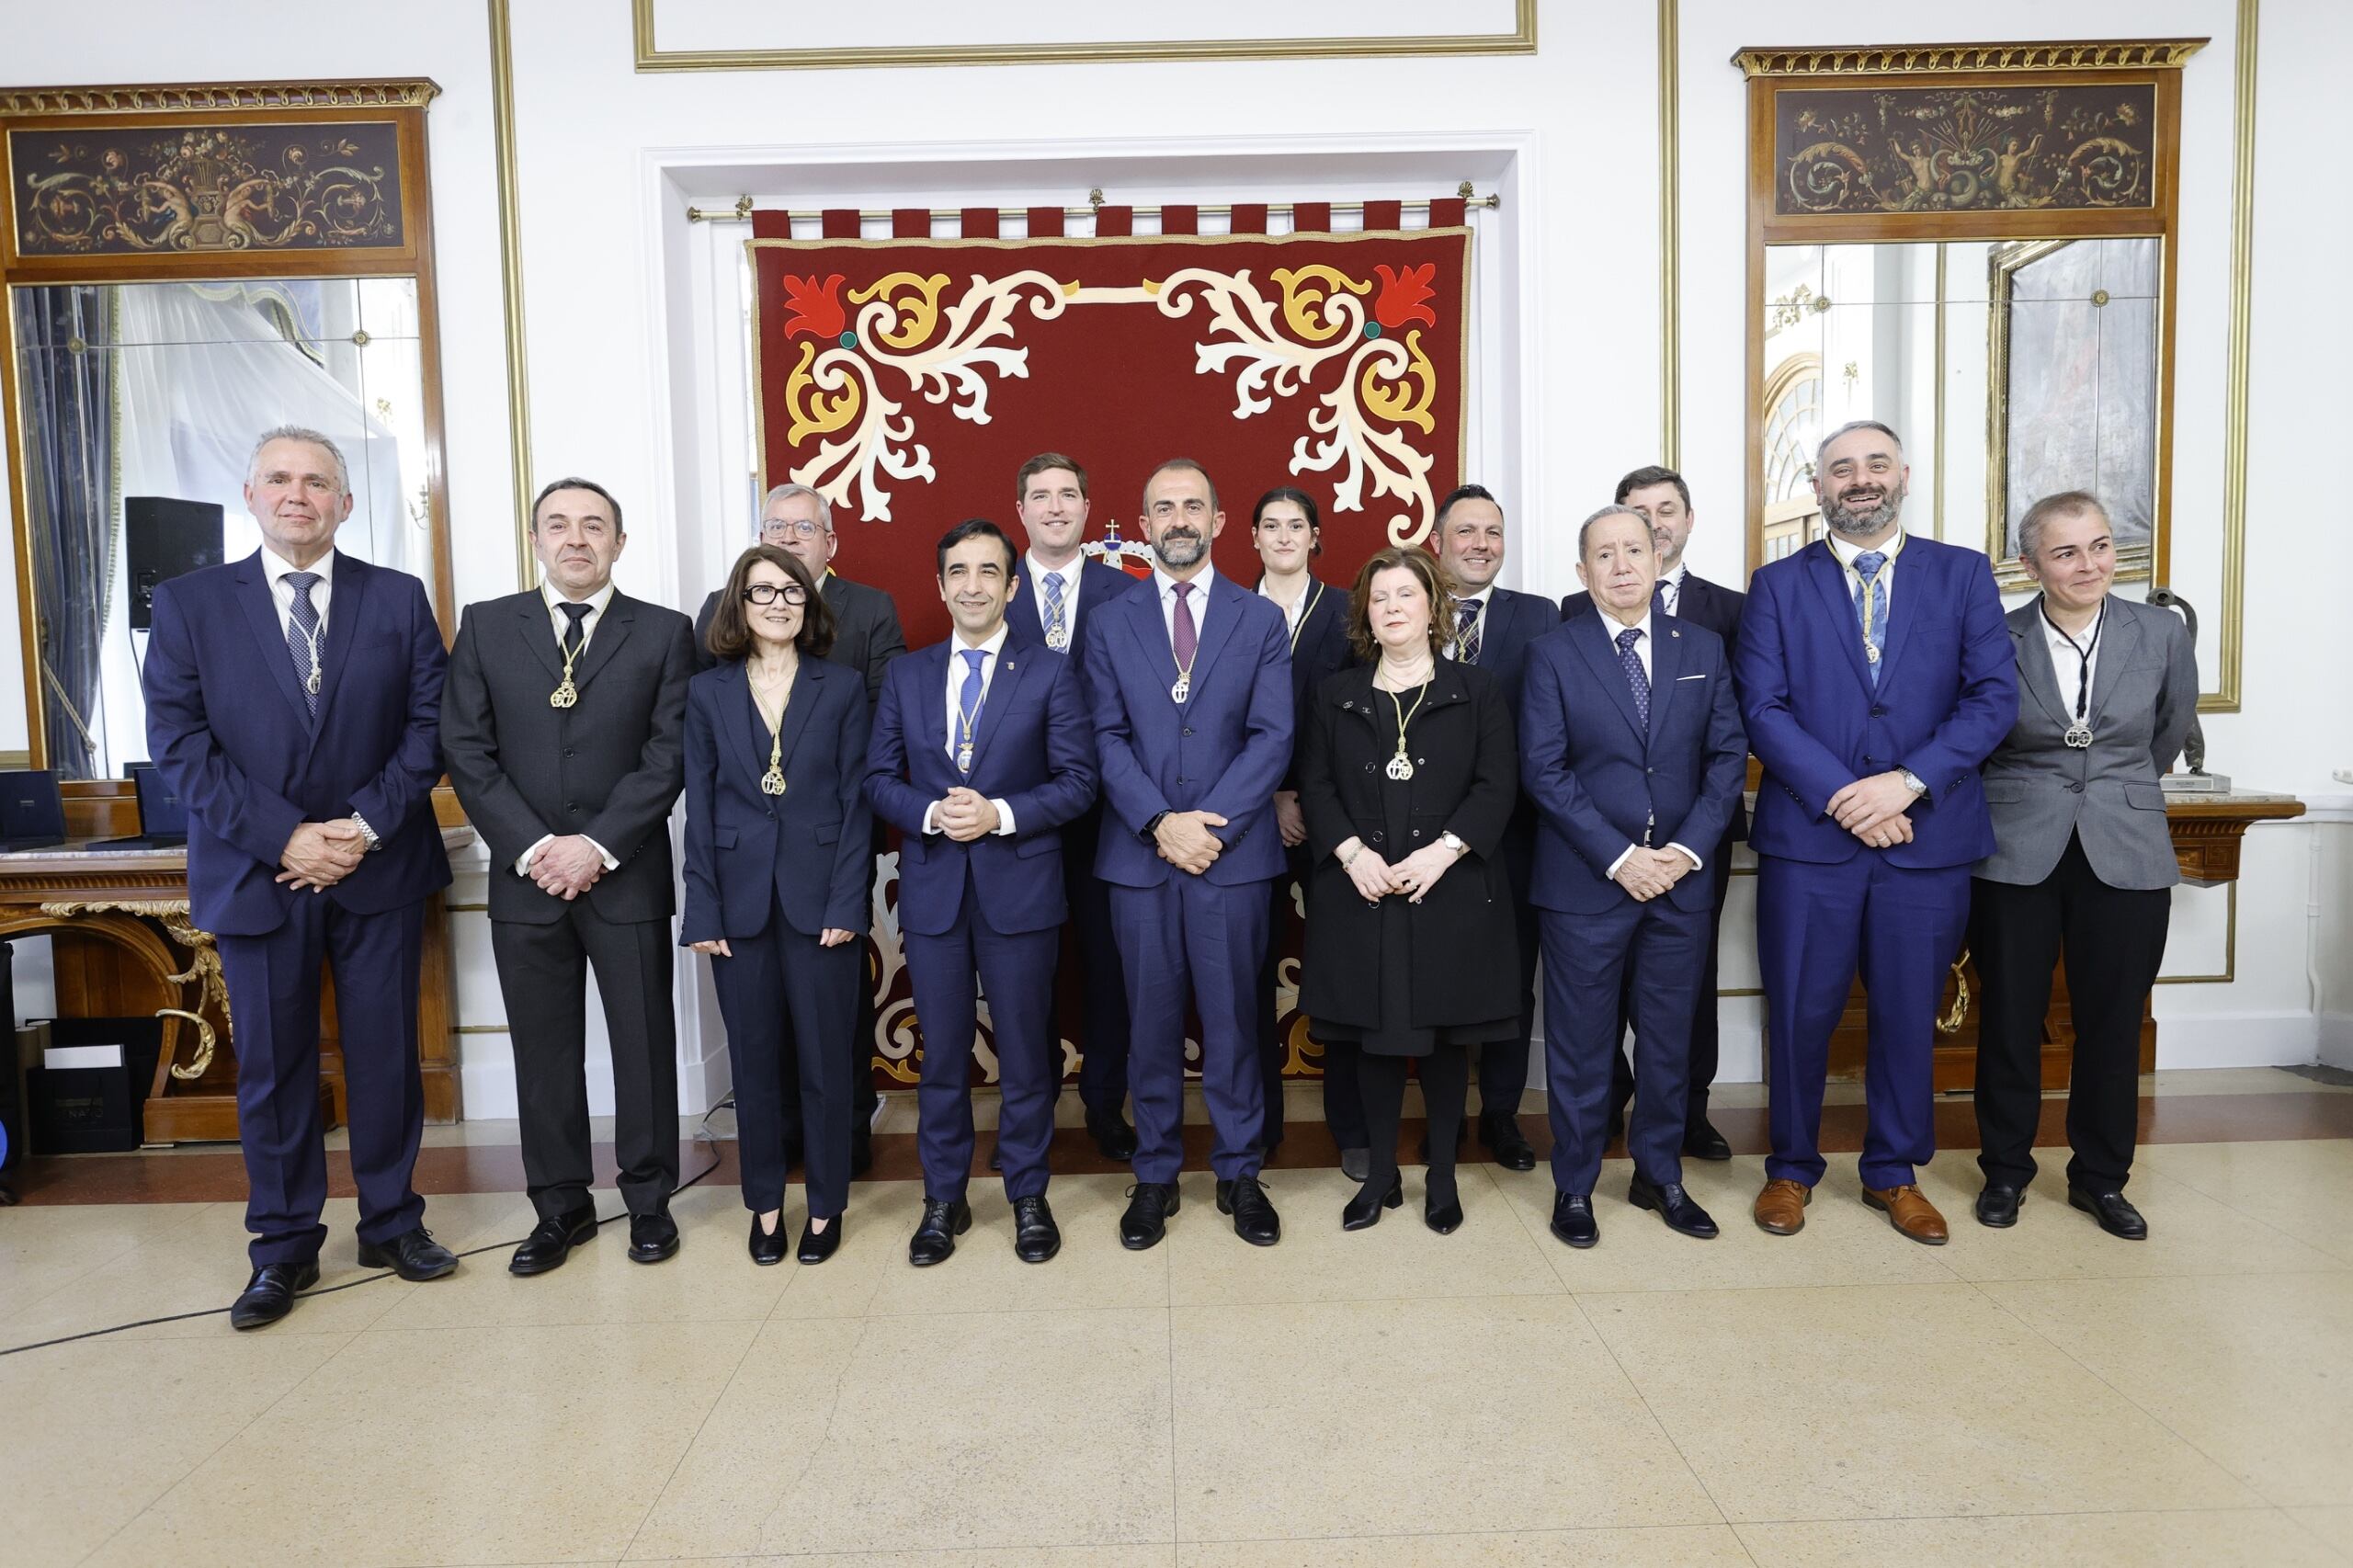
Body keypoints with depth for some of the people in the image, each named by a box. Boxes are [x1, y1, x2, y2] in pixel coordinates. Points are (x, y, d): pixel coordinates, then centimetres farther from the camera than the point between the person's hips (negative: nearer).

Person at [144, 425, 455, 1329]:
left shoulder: (398, 599, 4)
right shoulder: (190, 603, 3)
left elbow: (430, 722, -1)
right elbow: (178, 740, -4)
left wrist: (366, 824, -12)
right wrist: (282, 838, -13)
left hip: (379, 871, 0)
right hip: (256, 874, 0)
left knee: (386, 1054, 8)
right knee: (271, 1066, 8)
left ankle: (391, 1221, 24)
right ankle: (284, 1246, 23)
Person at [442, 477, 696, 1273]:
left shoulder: (664, 632, 2)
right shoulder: (485, 626, 7)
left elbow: (669, 753, -5)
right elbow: (468, 752, 1)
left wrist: (598, 845, -13)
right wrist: (532, 848, -10)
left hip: (626, 876, -1)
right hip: (523, 874, 2)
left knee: (643, 1041, 7)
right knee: (544, 1049, 9)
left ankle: (649, 1199, 22)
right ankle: (561, 1207, 24)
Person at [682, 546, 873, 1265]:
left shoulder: (841, 687, 2)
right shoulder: (708, 692, 5)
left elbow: (855, 799, -1)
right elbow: (700, 806, 3)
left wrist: (846, 902, -8)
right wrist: (702, 911, -3)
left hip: (820, 898, -1)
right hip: (740, 901, 1)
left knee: (825, 1059, 6)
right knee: (755, 1061, 10)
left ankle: (825, 1205, 22)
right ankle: (765, 1205, 25)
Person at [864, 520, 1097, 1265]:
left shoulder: (1049, 673, 0)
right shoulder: (905, 675, 9)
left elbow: (1077, 780, -4)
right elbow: (879, 777, 7)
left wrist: (1000, 813, -17)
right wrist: (930, 814, -13)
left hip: (1019, 887, -2)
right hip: (932, 888, 2)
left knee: (1025, 1051, 8)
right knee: (941, 1054, 11)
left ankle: (1028, 1197, 25)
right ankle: (943, 1200, 27)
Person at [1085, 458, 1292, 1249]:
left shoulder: (1261, 620, 5)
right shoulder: (1109, 622, 8)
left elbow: (1272, 737, -3)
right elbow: (1108, 738, 0)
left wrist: (1212, 825, -13)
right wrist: (1160, 823, -13)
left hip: (1233, 854, -1)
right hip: (1138, 855, 1)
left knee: (1232, 1019, 7)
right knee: (1151, 1023, 9)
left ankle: (1239, 1173, 23)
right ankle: (1155, 1175, 24)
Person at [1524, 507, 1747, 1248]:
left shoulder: (1703, 649, 7)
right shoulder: (1553, 654, -2)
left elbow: (1728, 756, 4)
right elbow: (1543, 770, -8)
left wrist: (1689, 847, -9)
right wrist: (1618, 857, -14)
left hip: (1681, 877, 3)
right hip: (1584, 880, -3)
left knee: (1670, 1037, 13)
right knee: (1581, 1041, 6)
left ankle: (1660, 1176, 30)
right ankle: (1574, 1186, 21)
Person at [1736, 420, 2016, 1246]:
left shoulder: (1964, 574, 7)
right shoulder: (1778, 584, 4)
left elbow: (1994, 697, -2)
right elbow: (1763, 708, -5)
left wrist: (1908, 781, -15)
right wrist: (1841, 795, -15)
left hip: (1928, 837, 1)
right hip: (1808, 837, -1)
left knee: (1909, 1015, 12)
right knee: (1800, 1014, 7)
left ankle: (1894, 1173, 31)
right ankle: (1791, 1168, 26)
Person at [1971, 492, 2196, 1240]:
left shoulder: (2163, 636, 0)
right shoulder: (1995, 640, -6)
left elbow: (2171, 732, 17)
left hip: (2126, 857, 2)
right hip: (2016, 855, -1)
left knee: (2113, 1023, 9)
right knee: (2009, 1019, 7)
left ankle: (2100, 1178, 27)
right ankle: (2005, 1170, 24)